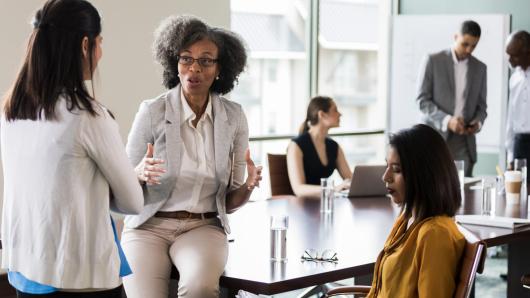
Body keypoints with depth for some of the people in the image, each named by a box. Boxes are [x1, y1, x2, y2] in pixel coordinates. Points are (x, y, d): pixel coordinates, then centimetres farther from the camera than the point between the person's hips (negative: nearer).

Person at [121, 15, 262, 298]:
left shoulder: (233, 117, 2)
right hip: (149, 225, -1)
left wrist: (248, 186, -14)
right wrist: (140, 175, -21)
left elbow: (230, 202, 8)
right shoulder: (152, 112, -6)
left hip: (204, 227, 1)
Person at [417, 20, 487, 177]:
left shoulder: (480, 68, 11)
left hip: (464, 143, 3)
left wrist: (478, 122, -7)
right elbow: (422, 100, -5)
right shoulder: (433, 60, -1)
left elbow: (481, 105, 15)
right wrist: (447, 120, -17)